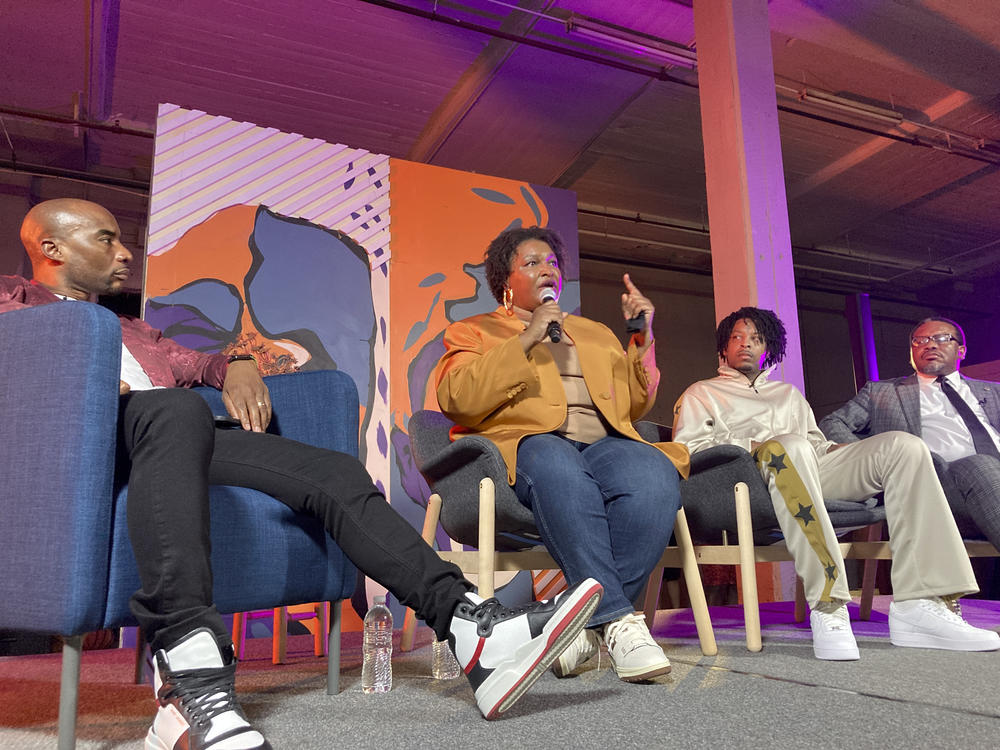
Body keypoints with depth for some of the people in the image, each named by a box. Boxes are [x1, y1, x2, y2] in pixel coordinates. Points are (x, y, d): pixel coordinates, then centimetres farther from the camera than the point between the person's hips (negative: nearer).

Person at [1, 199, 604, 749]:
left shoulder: (130, 328, 42)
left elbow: (187, 359, 32)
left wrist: (235, 366, 8)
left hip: (166, 440, 6)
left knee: (334, 472, -13)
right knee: (179, 410, -40)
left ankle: (475, 632, -23)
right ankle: (191, 682, -50)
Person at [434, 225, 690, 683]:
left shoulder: (595, 333, 34)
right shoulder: (472, 332, 20)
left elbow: (635, 405, 28)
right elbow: (456, 400, -1)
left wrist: (643, 340, 14)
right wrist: (525, 340, -6)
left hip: (607, 444, 4)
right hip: (527, 444, -3)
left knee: (656, 474, -31)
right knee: (558, 467, -40)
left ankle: (589, 621, -25)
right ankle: (618, 621, -34)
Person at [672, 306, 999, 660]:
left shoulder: (789, 393, 37)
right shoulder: (699, 394, 21)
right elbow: (686, 448, 3)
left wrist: (838, 451, 6)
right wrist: (752, 445, -10)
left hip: (811, 470, 6)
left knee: (904, 446, -16)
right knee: (790, 445, -39)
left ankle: (918, 604, -27)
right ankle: (827, 605, -42)